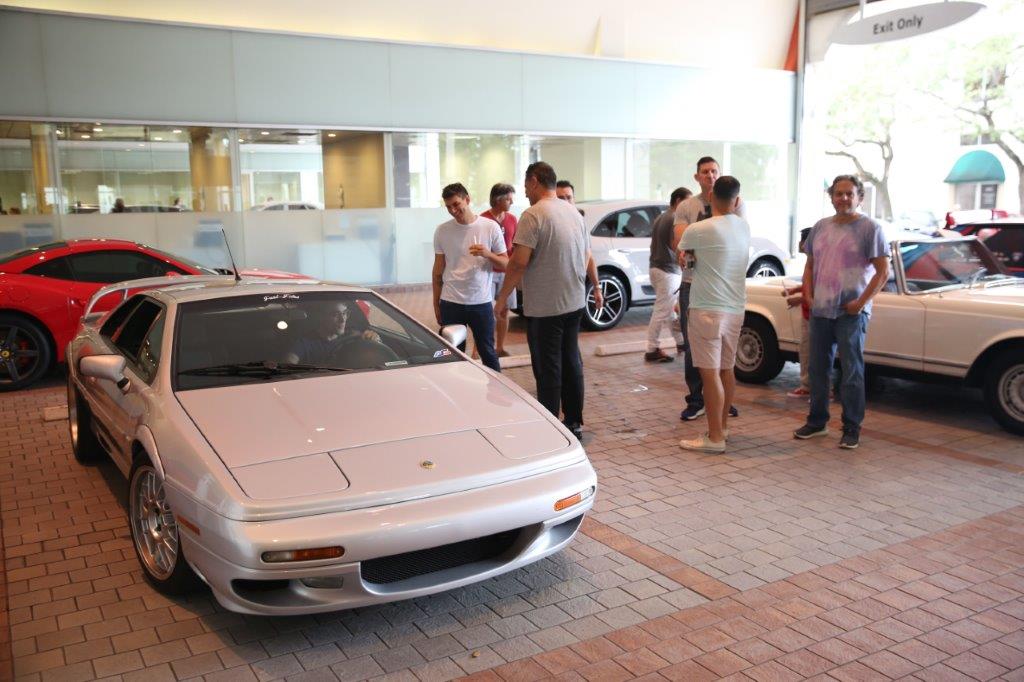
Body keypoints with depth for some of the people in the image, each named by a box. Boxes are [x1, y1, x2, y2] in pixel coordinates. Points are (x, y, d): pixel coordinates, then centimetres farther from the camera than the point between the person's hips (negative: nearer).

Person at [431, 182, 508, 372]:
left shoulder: (490, 227, -2)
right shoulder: (442, 231, 3)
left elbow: (506, 264, 1)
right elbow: (438, 271, 9)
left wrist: (487, 254, -18)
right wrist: (436, 303, 10)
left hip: (481, 303, -1)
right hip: (450, 304, 1)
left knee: (488, 353, 7)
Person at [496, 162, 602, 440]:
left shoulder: (533, 215, -14)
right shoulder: (573, 212, 10)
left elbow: (519, 263, -21)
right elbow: (588, 258, 17)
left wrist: (503, 297, -11)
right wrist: (596, 287, 31)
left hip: (544, 307, -8)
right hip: (575, 302, 8)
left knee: (548, 369, -1)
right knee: (571, 362, 15)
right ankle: (574, 423, 24)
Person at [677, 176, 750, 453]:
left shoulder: (698, 230, -11)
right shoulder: (744, 228, 5)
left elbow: (681, 250, 8)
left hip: (707, 309, -7)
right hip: (735, 308, 7)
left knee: (710, 372, -6)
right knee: (726, 368, 17)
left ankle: (714, 437, -5)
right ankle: (723, 425, 29)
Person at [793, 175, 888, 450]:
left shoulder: (869, 228, -5)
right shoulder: (821, 227, 11)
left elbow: (883, 271, -7)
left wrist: (862, 302, -15)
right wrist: (808, 295, 5)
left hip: (851, 312, -5)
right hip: (820, 310, 5)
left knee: (852, 371, 0)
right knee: (818, 368, 12)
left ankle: (852, 429, 9)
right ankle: (817, 422, 25)